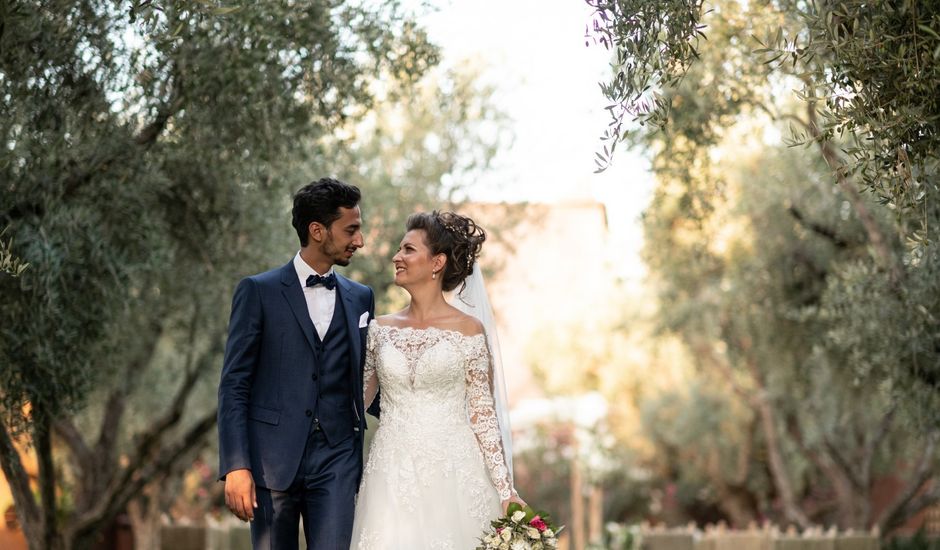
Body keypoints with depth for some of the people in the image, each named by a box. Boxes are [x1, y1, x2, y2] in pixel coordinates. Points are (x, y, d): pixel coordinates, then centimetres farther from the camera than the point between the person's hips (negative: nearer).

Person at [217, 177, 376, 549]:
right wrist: (235, 466, -11)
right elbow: (234, 385, -3)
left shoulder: (360, 298, 12)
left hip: (337, 460, 2)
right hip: (273, 458, -2)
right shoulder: (258, 291, 0)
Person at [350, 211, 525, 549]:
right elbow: (356, 398, 15)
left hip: (453, 473, -2)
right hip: (394, 473, 3)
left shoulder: (468, 330, 0)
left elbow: (483, 412, 0)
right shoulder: (381, 329, 8)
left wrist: (506, 489, -4)